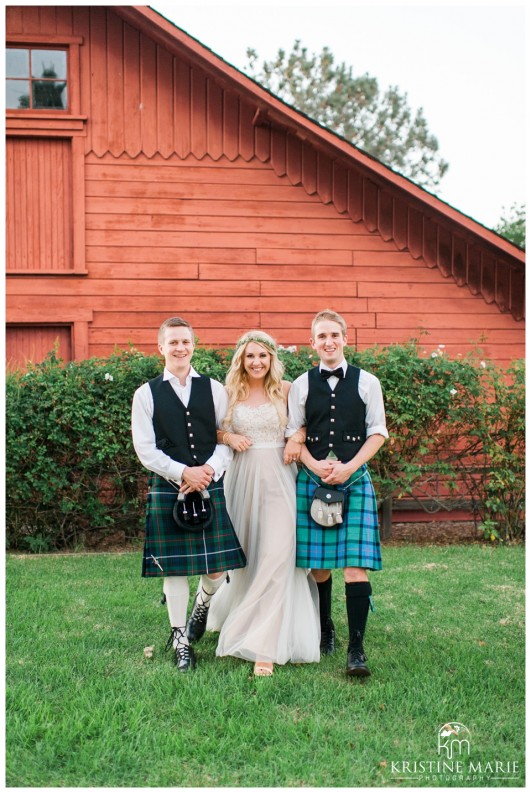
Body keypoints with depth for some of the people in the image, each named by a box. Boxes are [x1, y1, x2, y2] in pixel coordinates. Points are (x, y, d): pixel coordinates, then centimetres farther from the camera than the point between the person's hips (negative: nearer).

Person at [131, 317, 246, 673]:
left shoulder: (214, 389, 7)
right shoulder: (146, 394, 3)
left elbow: (228, 440, 4)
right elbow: (146, 449, -2)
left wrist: (207, 471, -13)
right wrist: (184, 473, -13)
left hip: (211, 487, 1)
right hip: (167, 490, -1)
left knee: (217, 567, 4)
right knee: (174, 567, 4)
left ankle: (201, 607, 37)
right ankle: (180, 640, 20)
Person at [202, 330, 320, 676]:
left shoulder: (285, 390, 2)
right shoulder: (230, 393, 6)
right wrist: (228, 437, -5)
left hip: (279, 478, -2)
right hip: (243, 477, 2)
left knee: (276, 556, -9)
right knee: (243, 554, 11)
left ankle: (265, 645, -5)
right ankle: (236, 612, 40)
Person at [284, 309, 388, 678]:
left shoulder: (366, 382, 5)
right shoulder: (302, 384, 8)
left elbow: (378, 432, 4)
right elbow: (294, 434, 8)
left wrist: (349, 467, -8)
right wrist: (316, 466, -9)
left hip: (354, 478, -1)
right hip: (313, 479, 2)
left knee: (355, 565, -9)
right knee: (319, 564, 5)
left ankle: (356, 648, -6)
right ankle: (325, 630, 25)